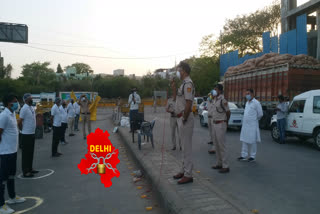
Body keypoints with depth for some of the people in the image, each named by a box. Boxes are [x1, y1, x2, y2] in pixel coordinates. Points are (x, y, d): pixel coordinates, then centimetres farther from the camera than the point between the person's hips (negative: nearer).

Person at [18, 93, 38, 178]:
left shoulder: (32, 107, 10)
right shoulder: (24, 108, -17)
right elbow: (20, 122, -19)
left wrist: (33, 130, 14)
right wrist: (23, 130, -7)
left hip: (32, 134, 8)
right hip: (26, 135, -8)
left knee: (31, 152, 16)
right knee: (26, 153, 0)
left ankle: (30, 168, 27)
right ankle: (25, 171, 8)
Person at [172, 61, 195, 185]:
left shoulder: (188, 84, -15)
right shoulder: (183, 84, 17)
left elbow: (188, 103, -22)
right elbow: (176, 98, 23)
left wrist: (184, 119, -20)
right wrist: (173, 87, 11)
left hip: (185, 118, -10)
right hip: (181, 118, 10)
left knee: (187, 146, -4)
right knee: (185, 146, 16)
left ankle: (188, 175, 5)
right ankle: (184, 170, 27)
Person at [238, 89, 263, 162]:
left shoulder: (256, 103, -10)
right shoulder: (247, 102, 13)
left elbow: (260, 114, -7)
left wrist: (254, 119, 5)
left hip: (252, 125, -7)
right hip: (245, 124, 7)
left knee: (252, 141, 1)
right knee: (244, 140, 10)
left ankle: (252, 156, 12)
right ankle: (244, 155, 17)